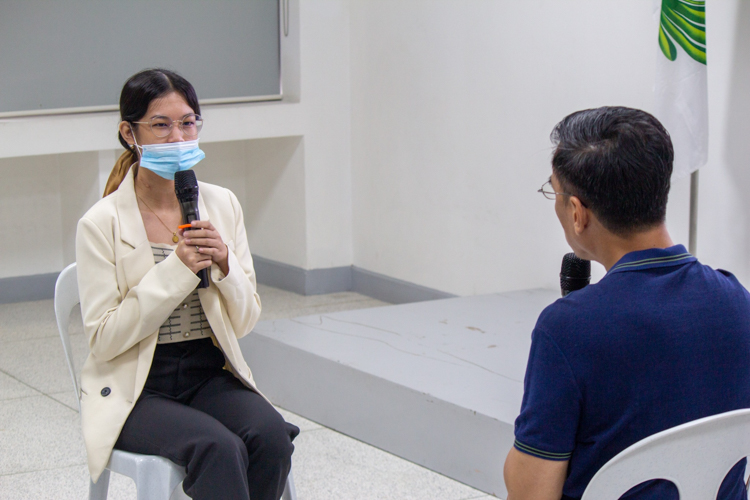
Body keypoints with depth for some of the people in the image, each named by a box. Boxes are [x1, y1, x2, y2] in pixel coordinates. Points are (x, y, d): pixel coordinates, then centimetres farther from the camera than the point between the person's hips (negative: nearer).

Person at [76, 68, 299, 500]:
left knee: (270, 434, -26)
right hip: (135, 391, -4)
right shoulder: (102, 224, -8)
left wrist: (225, 265, -13)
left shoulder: (222, 205, 5)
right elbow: (104, 339, -13)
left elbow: (245, 322, 7)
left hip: (211, 376, 4)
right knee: (219, 447, -31)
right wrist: (176, 270, -19)